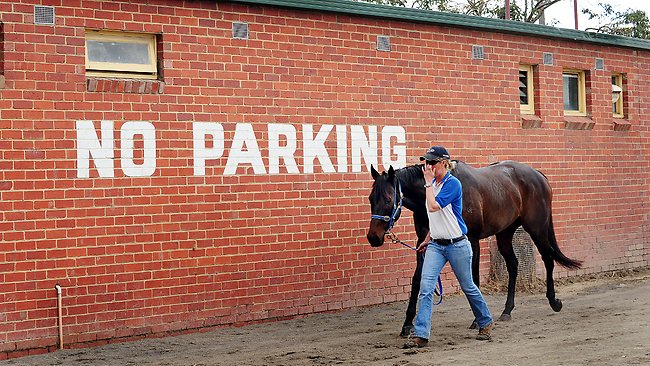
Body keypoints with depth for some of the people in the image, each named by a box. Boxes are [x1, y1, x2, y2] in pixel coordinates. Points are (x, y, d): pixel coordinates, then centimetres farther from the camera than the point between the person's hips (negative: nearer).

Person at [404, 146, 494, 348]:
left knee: (468, 286, 9)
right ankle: (421, 335, -9)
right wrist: (428, 239, 21)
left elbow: (434, 206, -26)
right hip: (436, 245, 7)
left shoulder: (452, 184, -15)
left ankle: (485, 324, 32)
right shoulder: (434, 184, 9)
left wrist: (428, 182, -18)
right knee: (425, 287, -7)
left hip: (456, 245, -7)